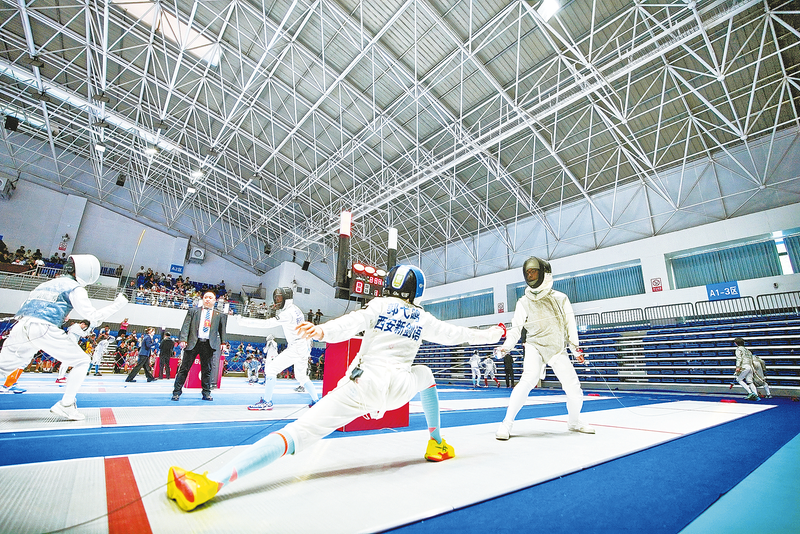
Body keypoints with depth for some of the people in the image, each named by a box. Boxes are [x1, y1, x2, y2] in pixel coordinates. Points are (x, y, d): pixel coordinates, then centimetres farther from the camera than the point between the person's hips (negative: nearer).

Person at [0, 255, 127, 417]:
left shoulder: (48, 283, 26)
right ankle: (65, 405, 1)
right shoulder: (74, 287, 3)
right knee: (82, 361, 6)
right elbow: (93, 316, -4)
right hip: (43, 329, -7)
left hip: (21, 327, 7)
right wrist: (117, 305, 4)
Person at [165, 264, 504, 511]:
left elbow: (350, 324, -11)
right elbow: (454, 334, 25)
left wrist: (322, 331, -26)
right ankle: (436, 446, 33)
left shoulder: (378, 305, 10)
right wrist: (489, 336, 40)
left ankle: (212, 482, -29)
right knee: (424, 375, 34)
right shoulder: (422, 318, 15)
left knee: (298, 433, -12)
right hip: (397, 390, 2)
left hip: (362, 385, -1)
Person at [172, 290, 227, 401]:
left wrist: (223, 342, 4)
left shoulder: (219, 315, 14)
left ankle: (206, 393, 14)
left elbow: (222, 329, 14)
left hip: (209, 345, 1)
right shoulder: (193, 311, 12)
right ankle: (176, 392, 15)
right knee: (184, 368, 4)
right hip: (193, 343, 0)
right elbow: (186, 325, 4)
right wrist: (183, 339, -9)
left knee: (207, 370, 6)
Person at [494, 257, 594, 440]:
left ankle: (574, 422, 34)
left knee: (573, 387, 3)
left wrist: (575, 348, -2)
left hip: (557, 349, 3)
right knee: (529, 380, -26)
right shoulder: (523, 302, -2)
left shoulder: (560, 298, 0)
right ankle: (507, 423, -18)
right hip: (535, 346, -2)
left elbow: (570, 324, 4)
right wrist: (506, 347, -17)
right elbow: (516, 329, -3)